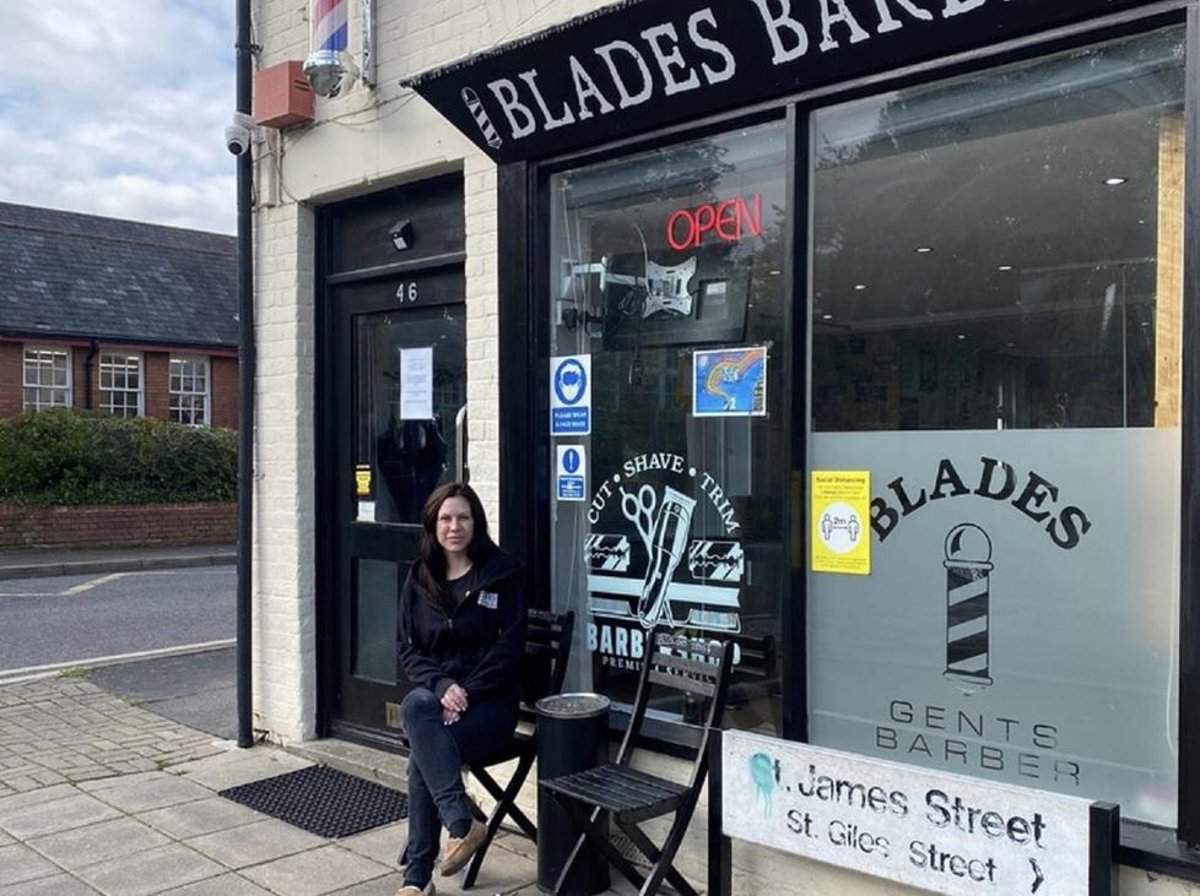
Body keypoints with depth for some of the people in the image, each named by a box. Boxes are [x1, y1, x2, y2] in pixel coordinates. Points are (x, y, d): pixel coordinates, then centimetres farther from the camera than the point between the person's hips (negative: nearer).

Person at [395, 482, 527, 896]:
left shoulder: (503, 573, -1)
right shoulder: (418, 580, 11)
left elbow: (509, 645, -7)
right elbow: (407, 649, 6)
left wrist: (466, 692, -17)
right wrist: (442, 685, -13)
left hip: (489, 701, -3)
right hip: (434, 694, 4)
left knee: (421, 757, -28)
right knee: (415, 706, -33)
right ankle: (461, 823, -32)